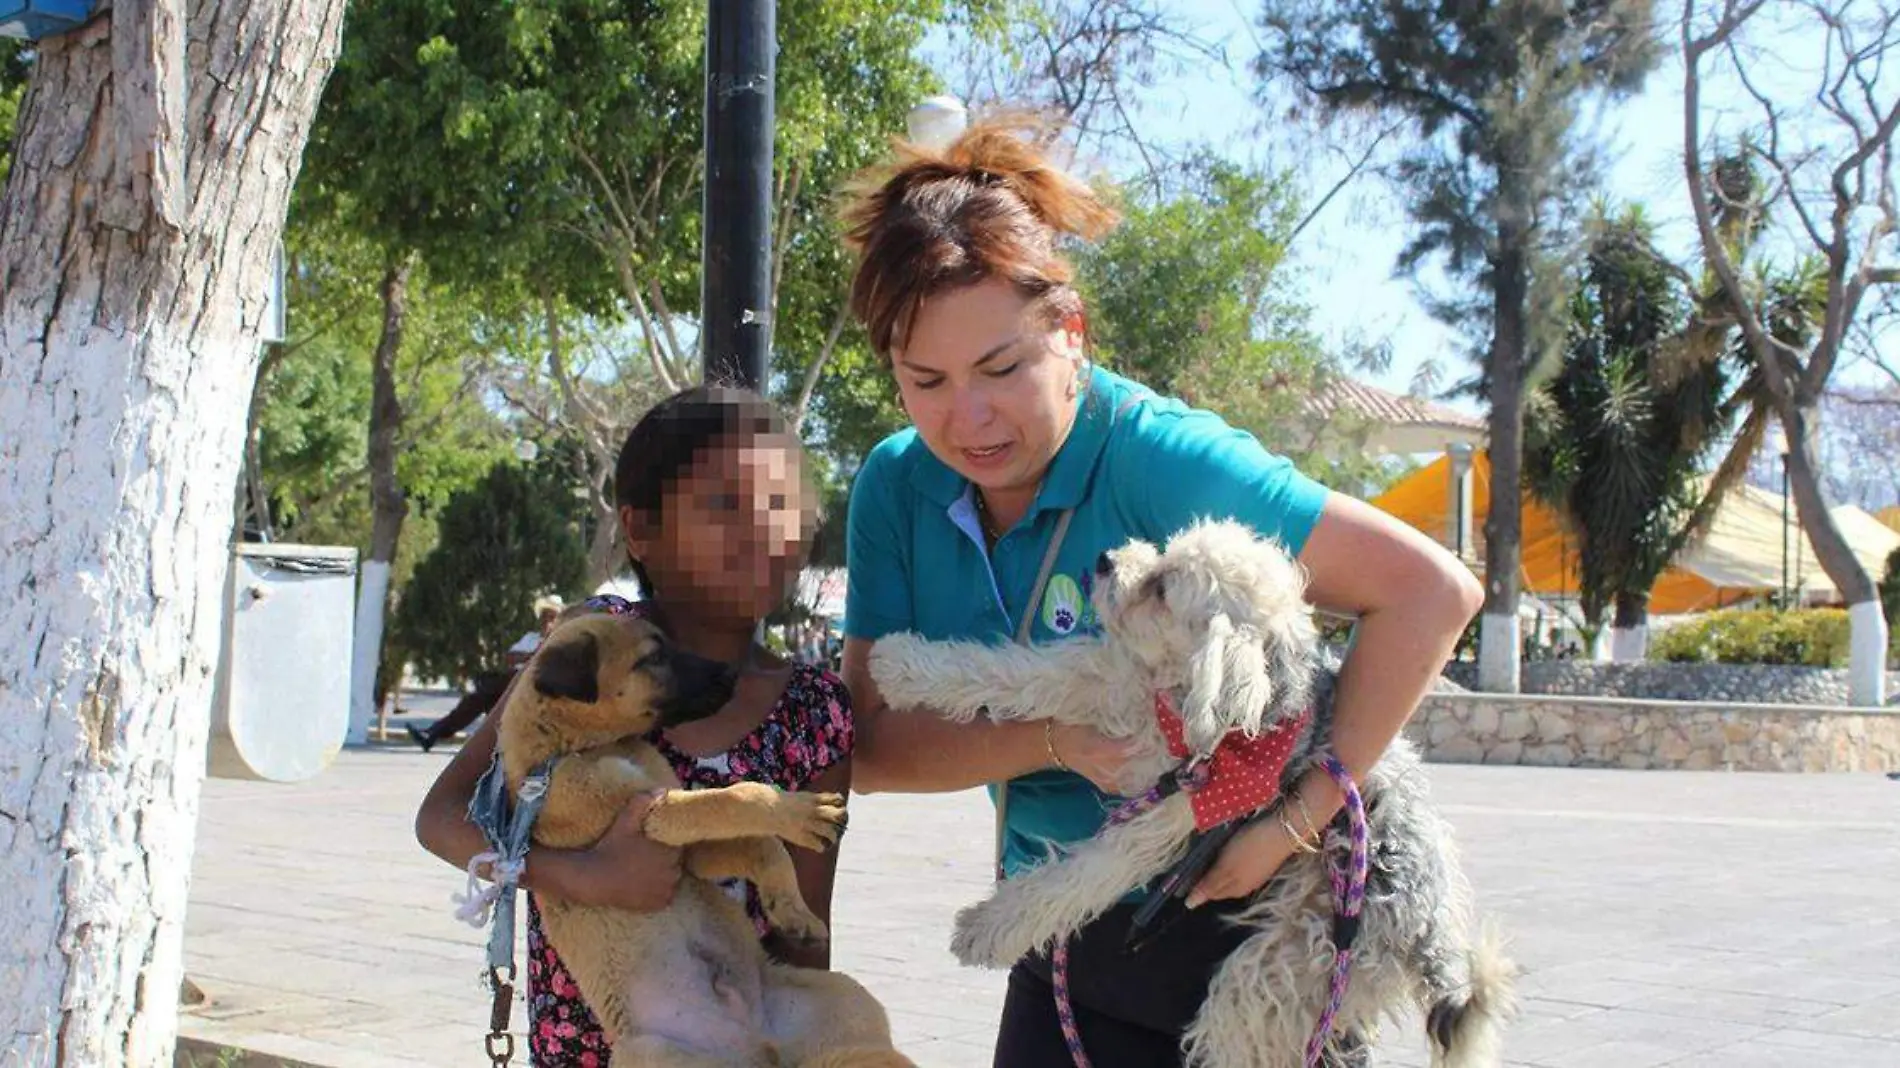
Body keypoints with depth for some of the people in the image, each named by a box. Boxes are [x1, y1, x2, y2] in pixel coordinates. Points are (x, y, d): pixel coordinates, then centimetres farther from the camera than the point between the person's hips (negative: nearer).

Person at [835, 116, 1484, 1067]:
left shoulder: (1158, 458, -23)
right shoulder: (896, 488, -5)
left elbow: (1431, 590, -25)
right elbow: (875, 747, -7)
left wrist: (1301, 817, -28)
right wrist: (1053, 741, -24)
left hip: (1248, 926, -5)